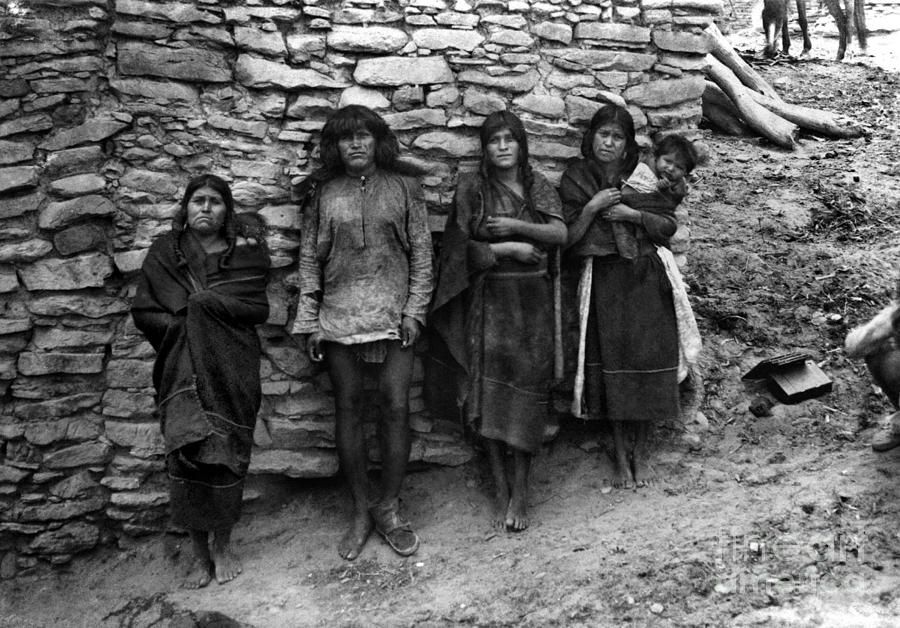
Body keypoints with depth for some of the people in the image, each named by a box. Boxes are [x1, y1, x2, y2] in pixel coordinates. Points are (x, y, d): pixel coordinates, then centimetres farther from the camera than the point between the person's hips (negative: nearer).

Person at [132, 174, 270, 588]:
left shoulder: (242, 254, 7)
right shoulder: (164, 252, 8)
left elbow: (259, 309, -4)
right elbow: (143, 313, 3)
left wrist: (207, 302, -12)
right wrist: (185, 325, -9)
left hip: (231, 371, 0)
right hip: (182, 373, 0)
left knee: (226, 456, 0)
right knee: (186, 455, -4)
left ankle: (223, 545, 20)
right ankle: (199, 553, 13)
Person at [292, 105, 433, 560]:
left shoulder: (403, 186, 3)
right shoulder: (322, 193, 5)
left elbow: (421, 252, 3)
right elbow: (309, 259, 6)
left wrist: (415, 310, -5)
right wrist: (309, 322, 1)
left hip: (393, 313, -1)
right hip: (339, 315, 1)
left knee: (396, 408, -3)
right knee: (348, 410, 4)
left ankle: (388, 508, 13)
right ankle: (360, 511, 17)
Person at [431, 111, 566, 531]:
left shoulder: (537, 185, 9)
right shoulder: (471, 189, 1)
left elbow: (560, 234, -3)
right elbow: (460, 249, -4)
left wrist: (516, 225, -15)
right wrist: (510, 249, -9)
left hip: (533, 299, 2)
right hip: (490, 299, -2)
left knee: (528, 391, -2)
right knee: (492, 392, -3)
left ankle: (520, 492, 5)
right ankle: (500, 489, 8)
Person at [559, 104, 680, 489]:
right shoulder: (575, 180, 2)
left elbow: (669, 225, 4)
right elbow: (568, 238, -3)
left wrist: (633, 215, -10)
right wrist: (592, 207, -16)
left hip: (645, 282, 1)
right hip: (602, 283, -1)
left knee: (645, 362, 1)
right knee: (611, 363, -1)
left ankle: (640, 450, 17)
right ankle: (620, 453, 13)